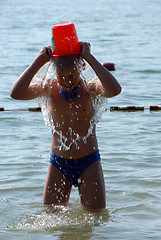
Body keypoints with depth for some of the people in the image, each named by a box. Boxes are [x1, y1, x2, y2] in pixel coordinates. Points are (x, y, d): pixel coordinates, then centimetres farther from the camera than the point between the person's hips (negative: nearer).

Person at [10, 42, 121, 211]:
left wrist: (89, 57, -28)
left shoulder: (89, 89, -9)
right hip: (58, 165, 2)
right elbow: (16, 93, -19)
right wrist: (39, 61, -19)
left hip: (88, 165, -2)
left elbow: (114, 90, -33)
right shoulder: (49, 89, -3)